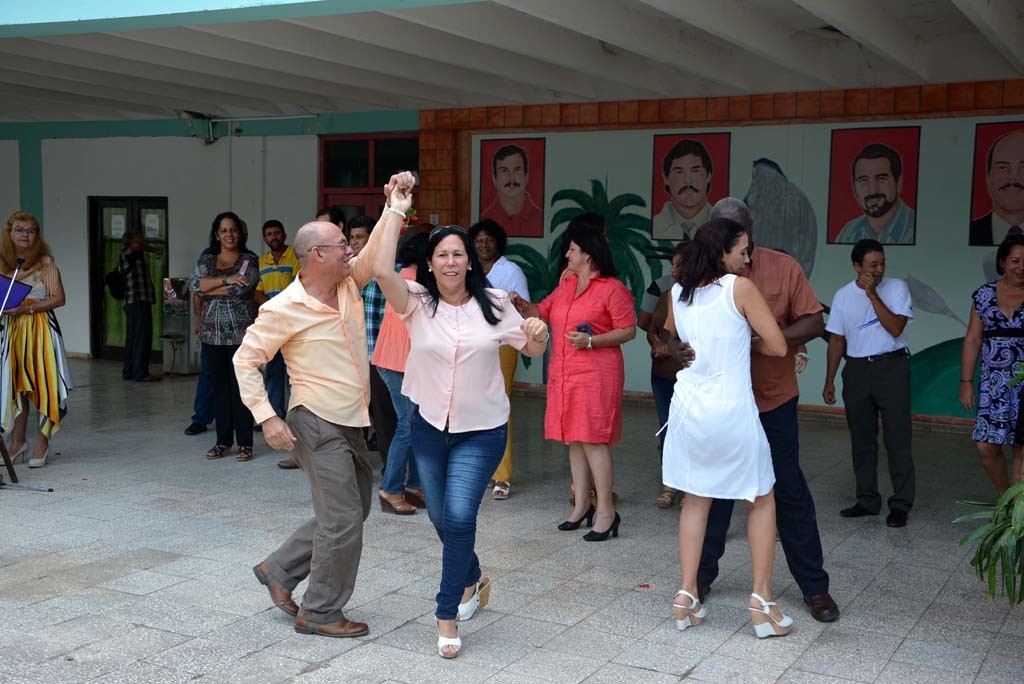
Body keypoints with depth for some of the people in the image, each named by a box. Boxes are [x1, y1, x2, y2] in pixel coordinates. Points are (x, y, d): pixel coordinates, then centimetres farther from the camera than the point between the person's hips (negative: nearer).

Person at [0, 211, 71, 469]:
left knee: (43, 383, -5)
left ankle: (42, 443, 2)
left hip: (41, 329, -5)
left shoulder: (45, 263, -4)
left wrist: (27, 308, -17)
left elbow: (58, 298, -9)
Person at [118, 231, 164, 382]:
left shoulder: (126, 256, 22)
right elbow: (136, 245, -30)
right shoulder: (129, 252, -8)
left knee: (132, 337, 12)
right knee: (143, 337, -9)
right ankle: (141, 373, -10)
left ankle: (128, 371, 16)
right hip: (140, 301, -10)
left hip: (131, 303, 10)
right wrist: (153, 249, -13)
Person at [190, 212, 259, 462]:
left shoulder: (249, 260, 1)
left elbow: (241, 289, -14)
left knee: (241, 387, -2)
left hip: (242, 332, -3)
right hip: (213, 332, 3)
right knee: (219, 386, 7)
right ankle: (223, 441, 17)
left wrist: (208, 290, -6)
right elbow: (196, 284, -8)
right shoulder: (206, 260, 11)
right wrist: (227, 279, -17)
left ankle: (245, 443, 4)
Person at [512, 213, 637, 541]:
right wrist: (520, 305, 5)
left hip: (596, 375, -8)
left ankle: (606, 512, -2)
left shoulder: (612, 288, -9)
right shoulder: (566, 285, 14)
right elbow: (542, 311, 23)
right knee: (574, 440, 11)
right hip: (564, 375, 8)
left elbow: (628, 330, -11)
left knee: (593, 440, -9)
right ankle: (582, 505, 21)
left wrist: (591, 341, -20)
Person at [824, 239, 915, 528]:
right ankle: (867, 500, 19)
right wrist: (829, 381, 8)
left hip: (891, 366, -3)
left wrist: (872, 294, -16)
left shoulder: (896, 288, -2)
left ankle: (901, 504, 3)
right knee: (861, 440, 9)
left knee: (897, 439, -3)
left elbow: (895, 328, -14)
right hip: (856, 370, 3)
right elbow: (837, 340, 10)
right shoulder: (844, 295, 6)